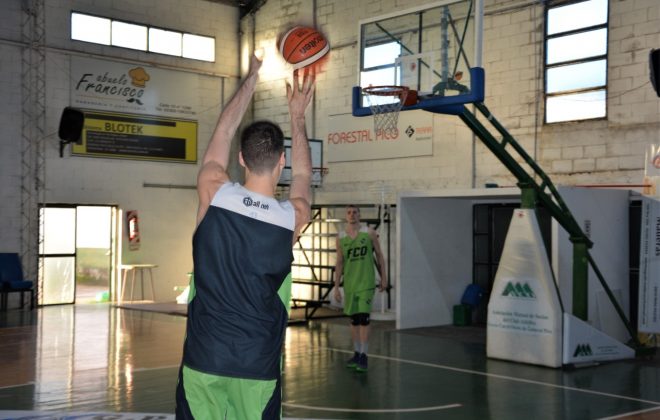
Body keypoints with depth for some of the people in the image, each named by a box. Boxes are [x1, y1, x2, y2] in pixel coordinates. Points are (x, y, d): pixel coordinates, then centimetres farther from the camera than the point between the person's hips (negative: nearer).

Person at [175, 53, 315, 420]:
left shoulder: (213, 193, -7)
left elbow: (223, 132, 11)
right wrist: (297, 116, 30)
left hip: (203, 358, 1)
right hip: (259, 364, 0)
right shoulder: (294, 216, -5)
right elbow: (302, 175, 19)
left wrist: (252, 78, 24)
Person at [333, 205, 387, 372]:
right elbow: (339, 263, 6)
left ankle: (364, 356, -4)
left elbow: (379, 255, 5)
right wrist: (336, 287, 3)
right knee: (354, 320, 10)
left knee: (364, 319, -9)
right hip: (349, 284, 3)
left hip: (366, 283, -3)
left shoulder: (370, 233, -2)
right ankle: (356, 353, 21)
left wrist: (383, 277, 4)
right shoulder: (340, 238, 3)